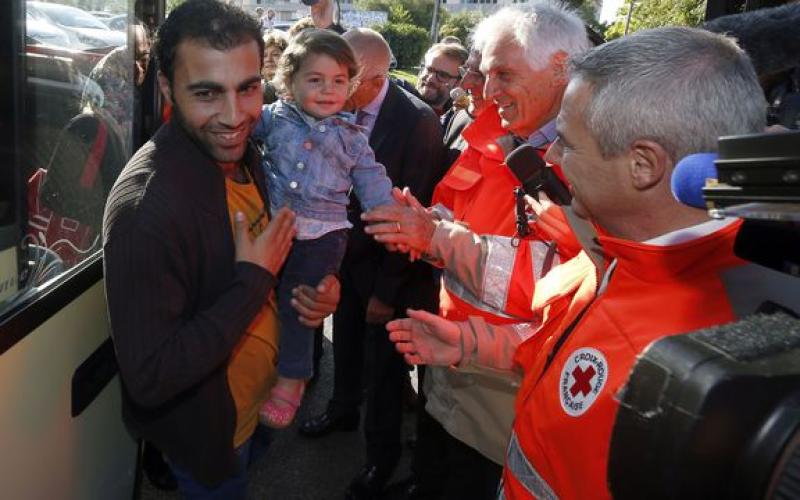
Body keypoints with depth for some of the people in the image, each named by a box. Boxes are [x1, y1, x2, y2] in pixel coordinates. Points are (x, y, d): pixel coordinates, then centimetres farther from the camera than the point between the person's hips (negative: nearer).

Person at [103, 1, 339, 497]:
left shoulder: (239, 151, -8)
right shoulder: (145, 205, -34)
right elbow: (149, 380, -33)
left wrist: (320, 284, -12)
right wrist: (254, 278, -30)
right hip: (208, 431, -7)